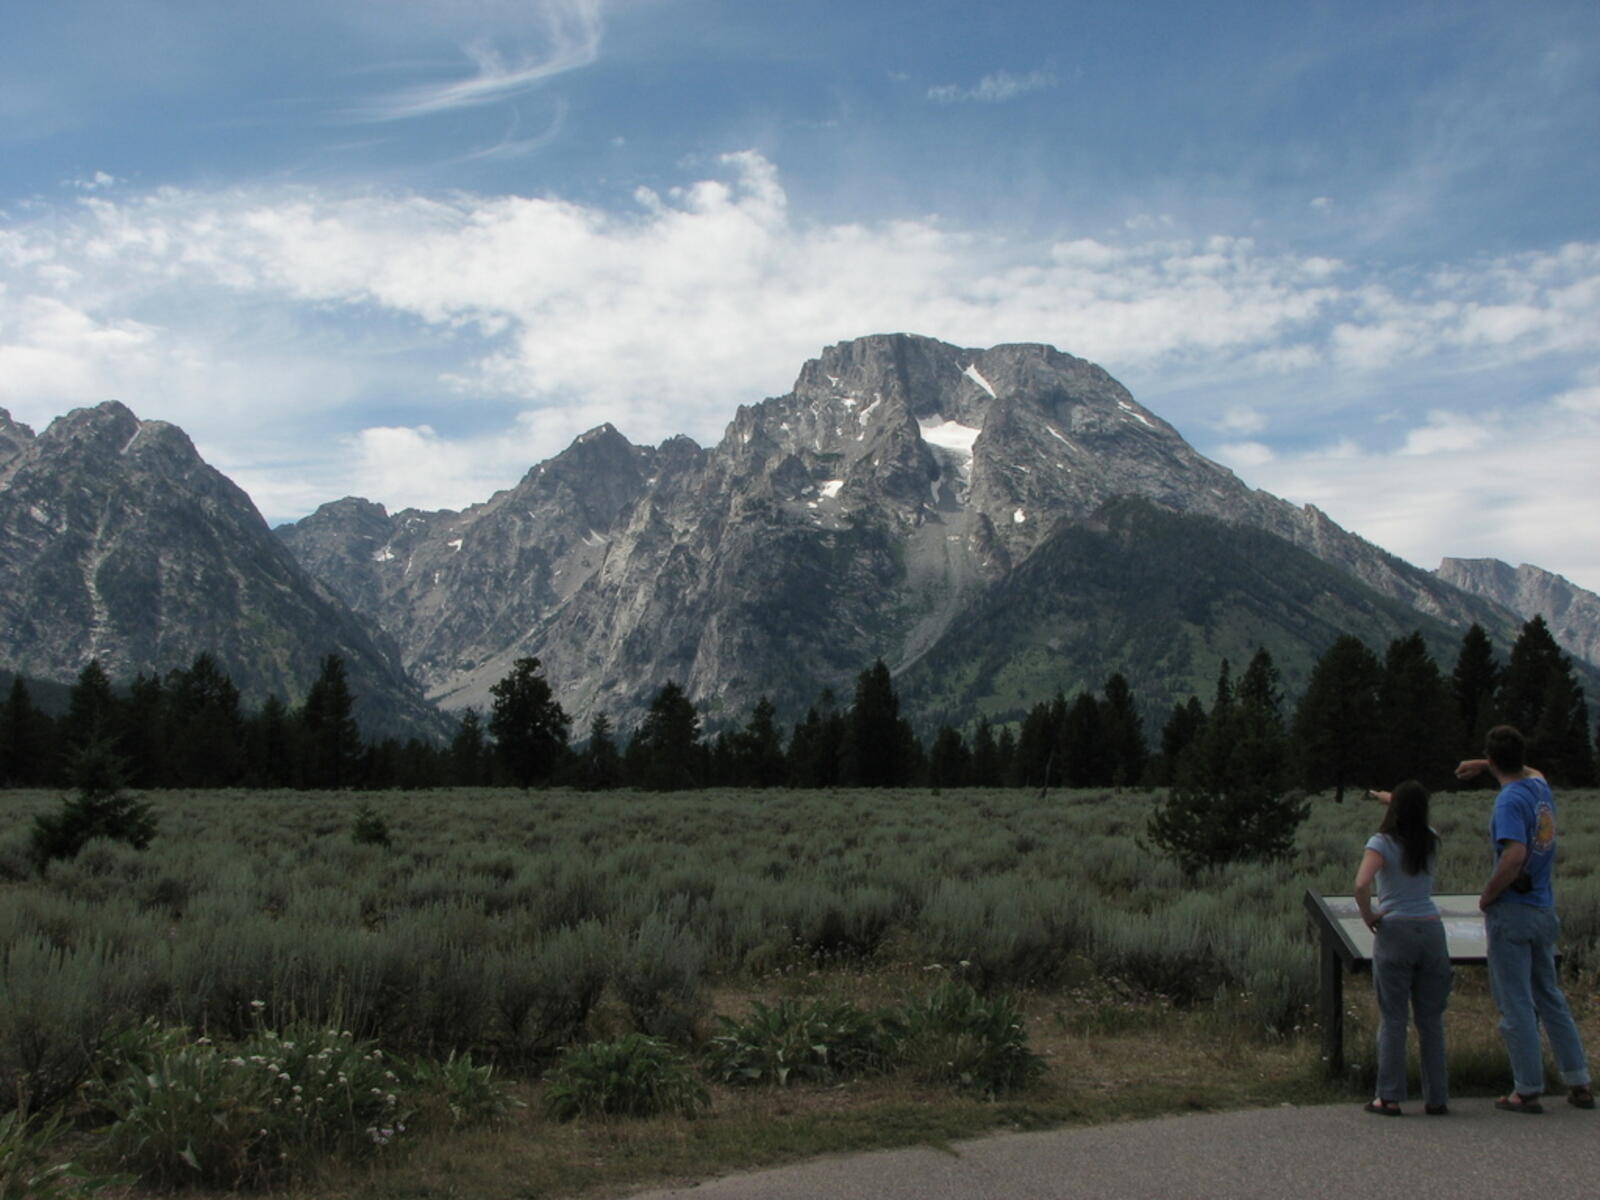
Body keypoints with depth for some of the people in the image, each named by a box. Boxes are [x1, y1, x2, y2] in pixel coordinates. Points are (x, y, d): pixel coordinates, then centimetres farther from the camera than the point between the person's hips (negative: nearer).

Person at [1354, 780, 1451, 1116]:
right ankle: (1436, 1097, 14)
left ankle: (1389, 1097, 6)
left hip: (1395, 932, -4)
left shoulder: (1381, 843, -8)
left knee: (1392, 1019, 2)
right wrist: (1387, 797, 41)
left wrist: (1368, 915, -7)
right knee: (1431, 1019, 10)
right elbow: (1415, 814, 30)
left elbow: (1361, 885, -23)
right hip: (1431, 930, 4)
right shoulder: (1431, 841, 6)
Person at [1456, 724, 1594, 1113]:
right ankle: (1579, 1084, 21)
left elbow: (1514, 857, -29)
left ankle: (1528, 1091, 6)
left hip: (1512, 911, -8)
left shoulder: (1510, 800, -18)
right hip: (1545, 910, 8)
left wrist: (1487, 895, -17)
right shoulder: (1540, 786, 6)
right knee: (1551, 1000, 17)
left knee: (1516, 1006, 1)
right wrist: (1482, 767, 35)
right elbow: (1527, 770, 32)